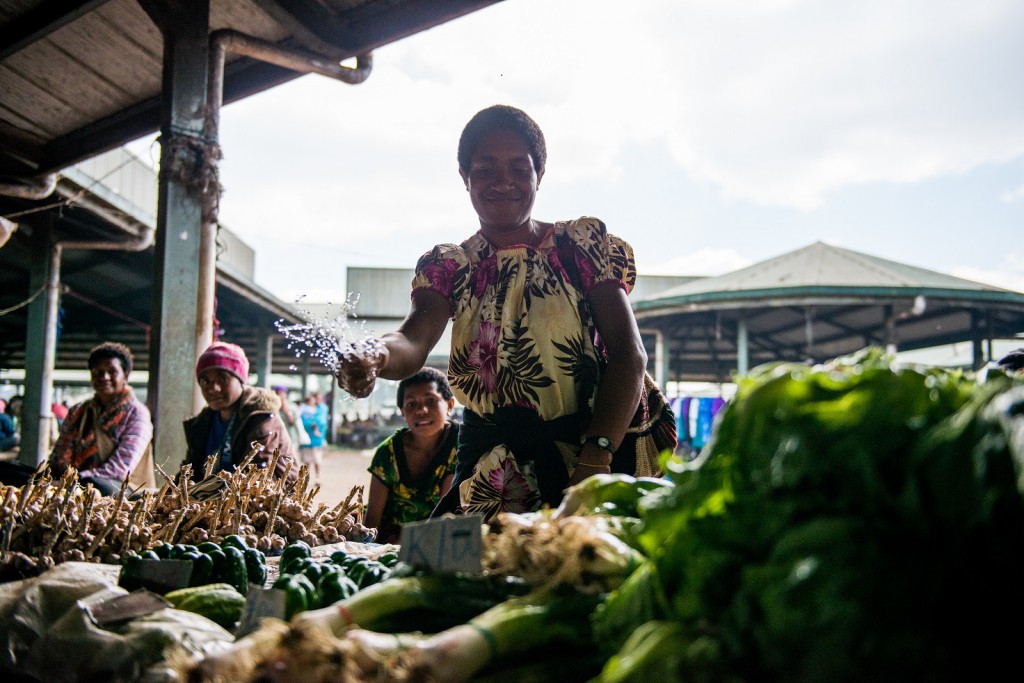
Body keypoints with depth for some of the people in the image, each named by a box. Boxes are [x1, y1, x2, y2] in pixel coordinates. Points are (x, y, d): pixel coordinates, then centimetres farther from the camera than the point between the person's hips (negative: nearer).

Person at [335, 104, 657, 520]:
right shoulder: (448, 266, 9)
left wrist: (596, 457, -21)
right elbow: (414, 341, -10)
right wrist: (376, 357, -35)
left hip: (591, 447, -1)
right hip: (489, 472, 2)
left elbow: (628, 354, -7)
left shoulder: (585, 244, 3)